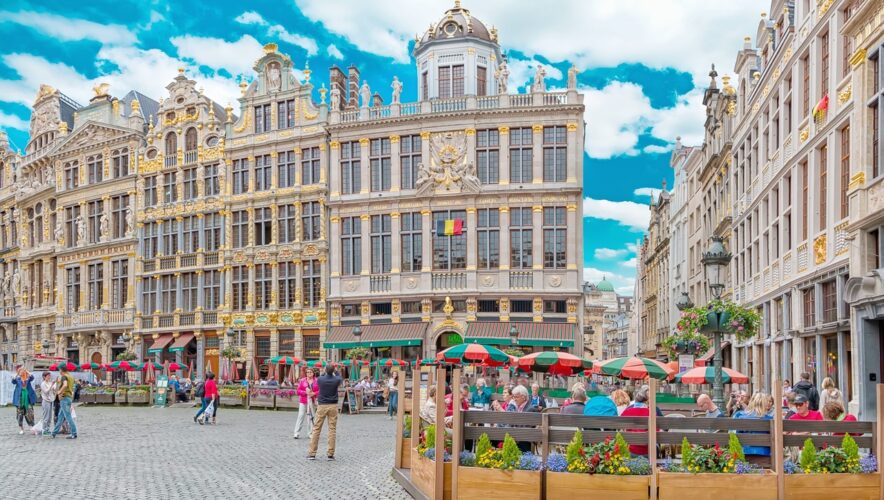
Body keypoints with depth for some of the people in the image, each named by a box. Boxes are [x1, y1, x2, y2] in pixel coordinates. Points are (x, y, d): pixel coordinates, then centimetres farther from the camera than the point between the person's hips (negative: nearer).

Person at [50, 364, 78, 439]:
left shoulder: (64, 376, -12)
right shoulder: (70, 376, 16)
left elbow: (65, 385, -31)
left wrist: (60, 392, -18)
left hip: (65, 397, -9)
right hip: (70, 397, 9)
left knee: (68, 416, -8)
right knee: (60, 416, 17)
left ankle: (74, 434, -10)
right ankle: (54, 433, 27)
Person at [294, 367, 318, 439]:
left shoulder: (317, 381, 3)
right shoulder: (302, 381, 4)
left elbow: (320, 391, 3)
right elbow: (298, 391, 2)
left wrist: (314, 393, -14)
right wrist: (305, 392, -14)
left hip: (313, 401, 1)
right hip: (303, 401, -1)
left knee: (313, 417, 4)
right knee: (301, 416, -5)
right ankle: (297, 433, -3)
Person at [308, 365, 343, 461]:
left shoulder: (320, 379, -5)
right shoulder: (336, 380, -4)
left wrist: (326, 372, 32)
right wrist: (335, 372, 35)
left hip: (322, 406, 0)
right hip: (333, 406, 0)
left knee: (316, 429, 6)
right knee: (332, 429, 3)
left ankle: (312, 453, 7)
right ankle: (330, 454, 1)